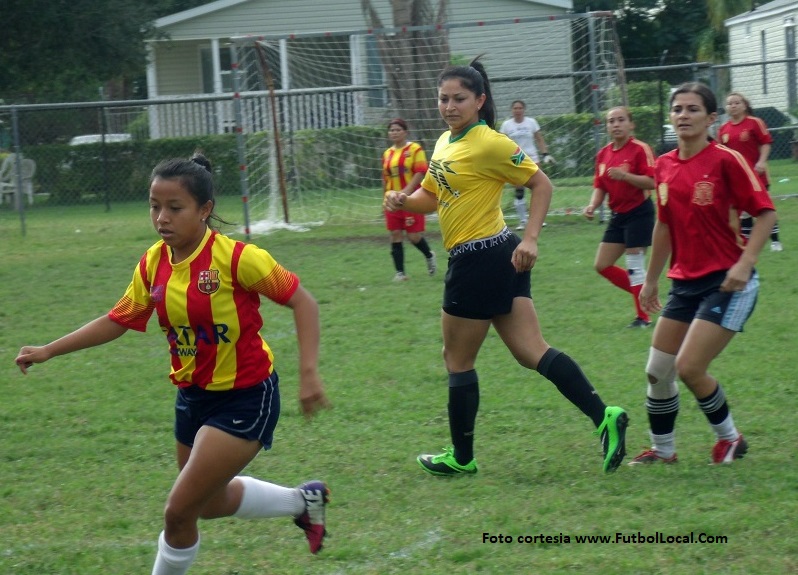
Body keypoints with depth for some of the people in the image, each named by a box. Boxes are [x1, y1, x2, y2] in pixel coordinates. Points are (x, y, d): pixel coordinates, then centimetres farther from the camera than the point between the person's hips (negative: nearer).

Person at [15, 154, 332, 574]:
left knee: (179, 511, -11)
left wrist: (309, 373, -24)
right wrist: (47, 351, 4)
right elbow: (117, 321, 8)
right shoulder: (153, 264, -4)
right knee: (210, 502, 24)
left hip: (245, 400, -7)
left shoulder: (234, 257, -23)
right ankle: (303, 500, 48)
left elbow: (301, 300, -17)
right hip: (194, 396, 7)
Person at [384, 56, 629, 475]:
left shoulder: (489, 144, -13)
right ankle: (603, 416, -7)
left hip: (481, 260, -9)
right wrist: (404, 200, 2)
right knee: (532, 352, 2)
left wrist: (530, 239, -20)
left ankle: (461, 457, 16)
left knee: (458, 360, 4)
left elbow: (541, 184, -11)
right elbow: (432, 196, 24)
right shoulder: (445, 143, 13)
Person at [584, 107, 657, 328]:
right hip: (617, 215, 8)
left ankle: (643, 316, 4)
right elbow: (600, 186, 12)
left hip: (639, 212, -8)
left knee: (634, 266, -7)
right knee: (602, 265, 8)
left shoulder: (640, 149, -12)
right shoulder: (603, 154, 8)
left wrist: (624, 175, -31)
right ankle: (642, 293, 22)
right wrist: (593, 205, -6)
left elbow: (651, 181, -20)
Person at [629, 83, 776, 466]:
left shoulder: (726, 160, -12)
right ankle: (662, 449, 24)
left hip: (727, 282, -6)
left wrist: (745, 262, -22)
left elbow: (765, 212, -11)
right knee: (657, 370, 5)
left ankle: (729, 437, 11)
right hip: (685, 283, 6)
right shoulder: (664, 166, 6)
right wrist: (651, 279, 21)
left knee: (689, 368, -13)